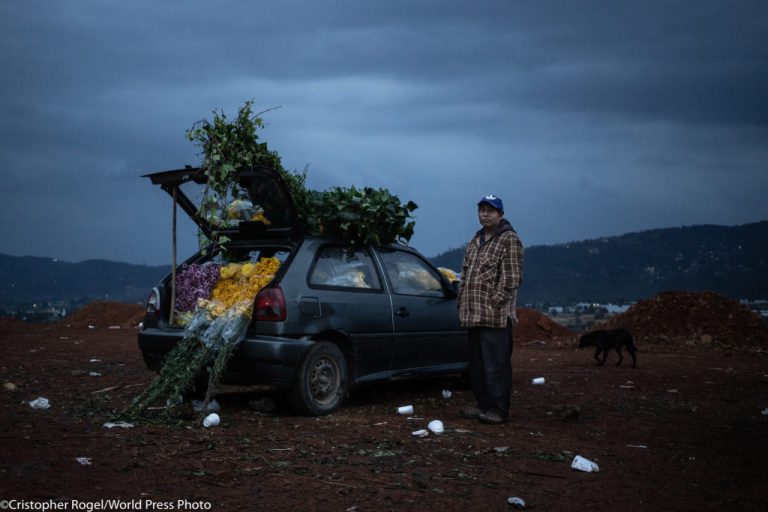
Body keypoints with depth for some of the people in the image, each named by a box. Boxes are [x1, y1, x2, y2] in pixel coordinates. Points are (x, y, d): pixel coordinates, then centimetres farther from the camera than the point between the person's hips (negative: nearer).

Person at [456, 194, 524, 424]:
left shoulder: (508, 239, -5)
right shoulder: (475, 241, 20)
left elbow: (512, 276, -12)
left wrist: (497, 301, -17)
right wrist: (462, 300, 15)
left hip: (495, 316, -8)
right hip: (472, 314, 8)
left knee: (496, 364, -6)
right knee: (477, 364, 13)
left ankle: (499, 410, 0)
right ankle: (484, 405, 24)